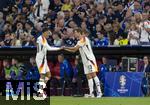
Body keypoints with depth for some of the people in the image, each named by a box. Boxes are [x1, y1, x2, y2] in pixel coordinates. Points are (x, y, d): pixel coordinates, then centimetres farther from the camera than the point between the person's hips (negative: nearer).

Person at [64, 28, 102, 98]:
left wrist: (65, 47, -7)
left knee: (93, 74, -13)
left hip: (90, 59, -9)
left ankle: (99, 92, -16)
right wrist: (65, 49, 15)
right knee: (89, 77, 3)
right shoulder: (80, 41, 18)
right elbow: (73, 50, 24)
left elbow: (75, 48, -15)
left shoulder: (84, 39, -10)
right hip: (85, 61, 9)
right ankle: (91, 93, 0)